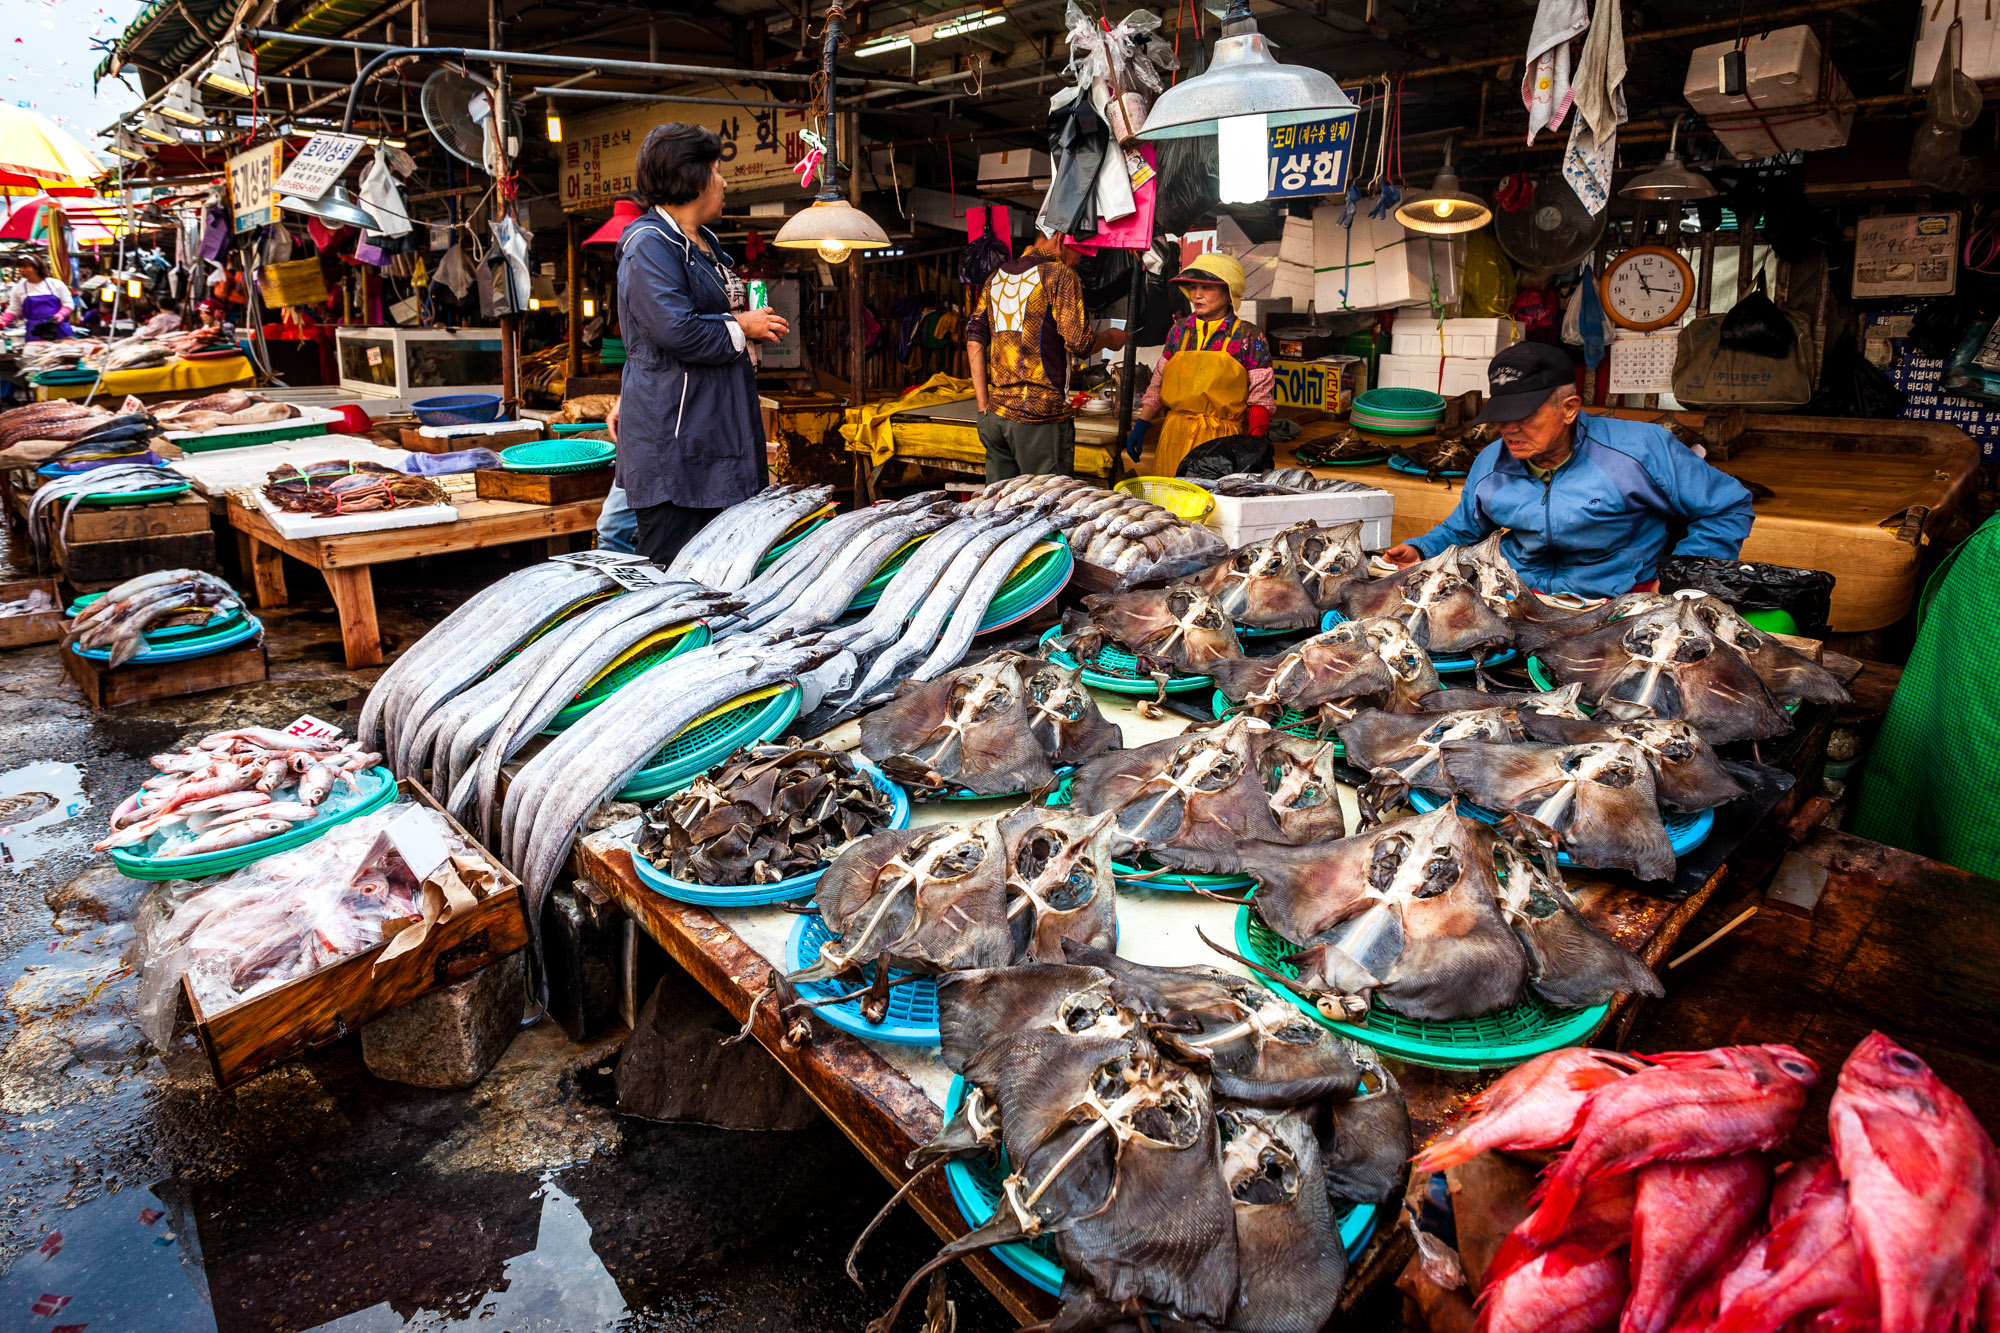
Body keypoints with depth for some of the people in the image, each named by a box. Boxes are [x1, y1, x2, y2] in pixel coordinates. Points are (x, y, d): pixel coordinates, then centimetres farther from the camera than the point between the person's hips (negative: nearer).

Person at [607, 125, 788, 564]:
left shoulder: (704, 243, 21)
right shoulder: (650, 243, -10)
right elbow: (675, 331, -23)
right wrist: (741, 327, -7)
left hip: (713, 426, 10)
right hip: (671, 440, -10)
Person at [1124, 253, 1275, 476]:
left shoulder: (1249, 336, 0)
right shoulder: (1179, 330, 11)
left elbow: (1261, 399, -2)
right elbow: (1158, 384, 16)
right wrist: (1140, 426, 9)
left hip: (1221, 441, -3)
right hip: (1175, 438, 3)